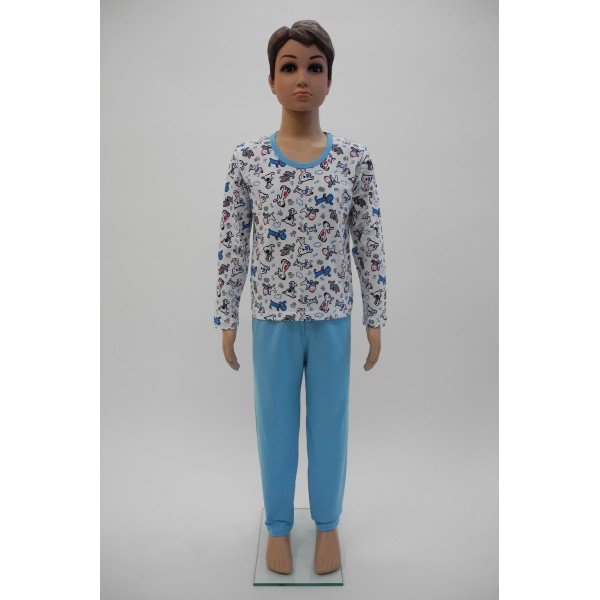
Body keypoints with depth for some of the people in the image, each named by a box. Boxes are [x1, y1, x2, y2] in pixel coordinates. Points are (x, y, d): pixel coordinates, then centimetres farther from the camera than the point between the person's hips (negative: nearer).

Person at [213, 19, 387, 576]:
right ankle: (278, 525, 37)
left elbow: (370, 244, 0)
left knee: (329, 421, 14)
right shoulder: (247, 157, -3)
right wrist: (226, 320, 1)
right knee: (275, 422, 14)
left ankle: (327, 523, 38)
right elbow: (232, 246, -1)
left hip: (332, 315, 0)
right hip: (273, 315, 0)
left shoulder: (354, 157, -3)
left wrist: (375, 319, 1)